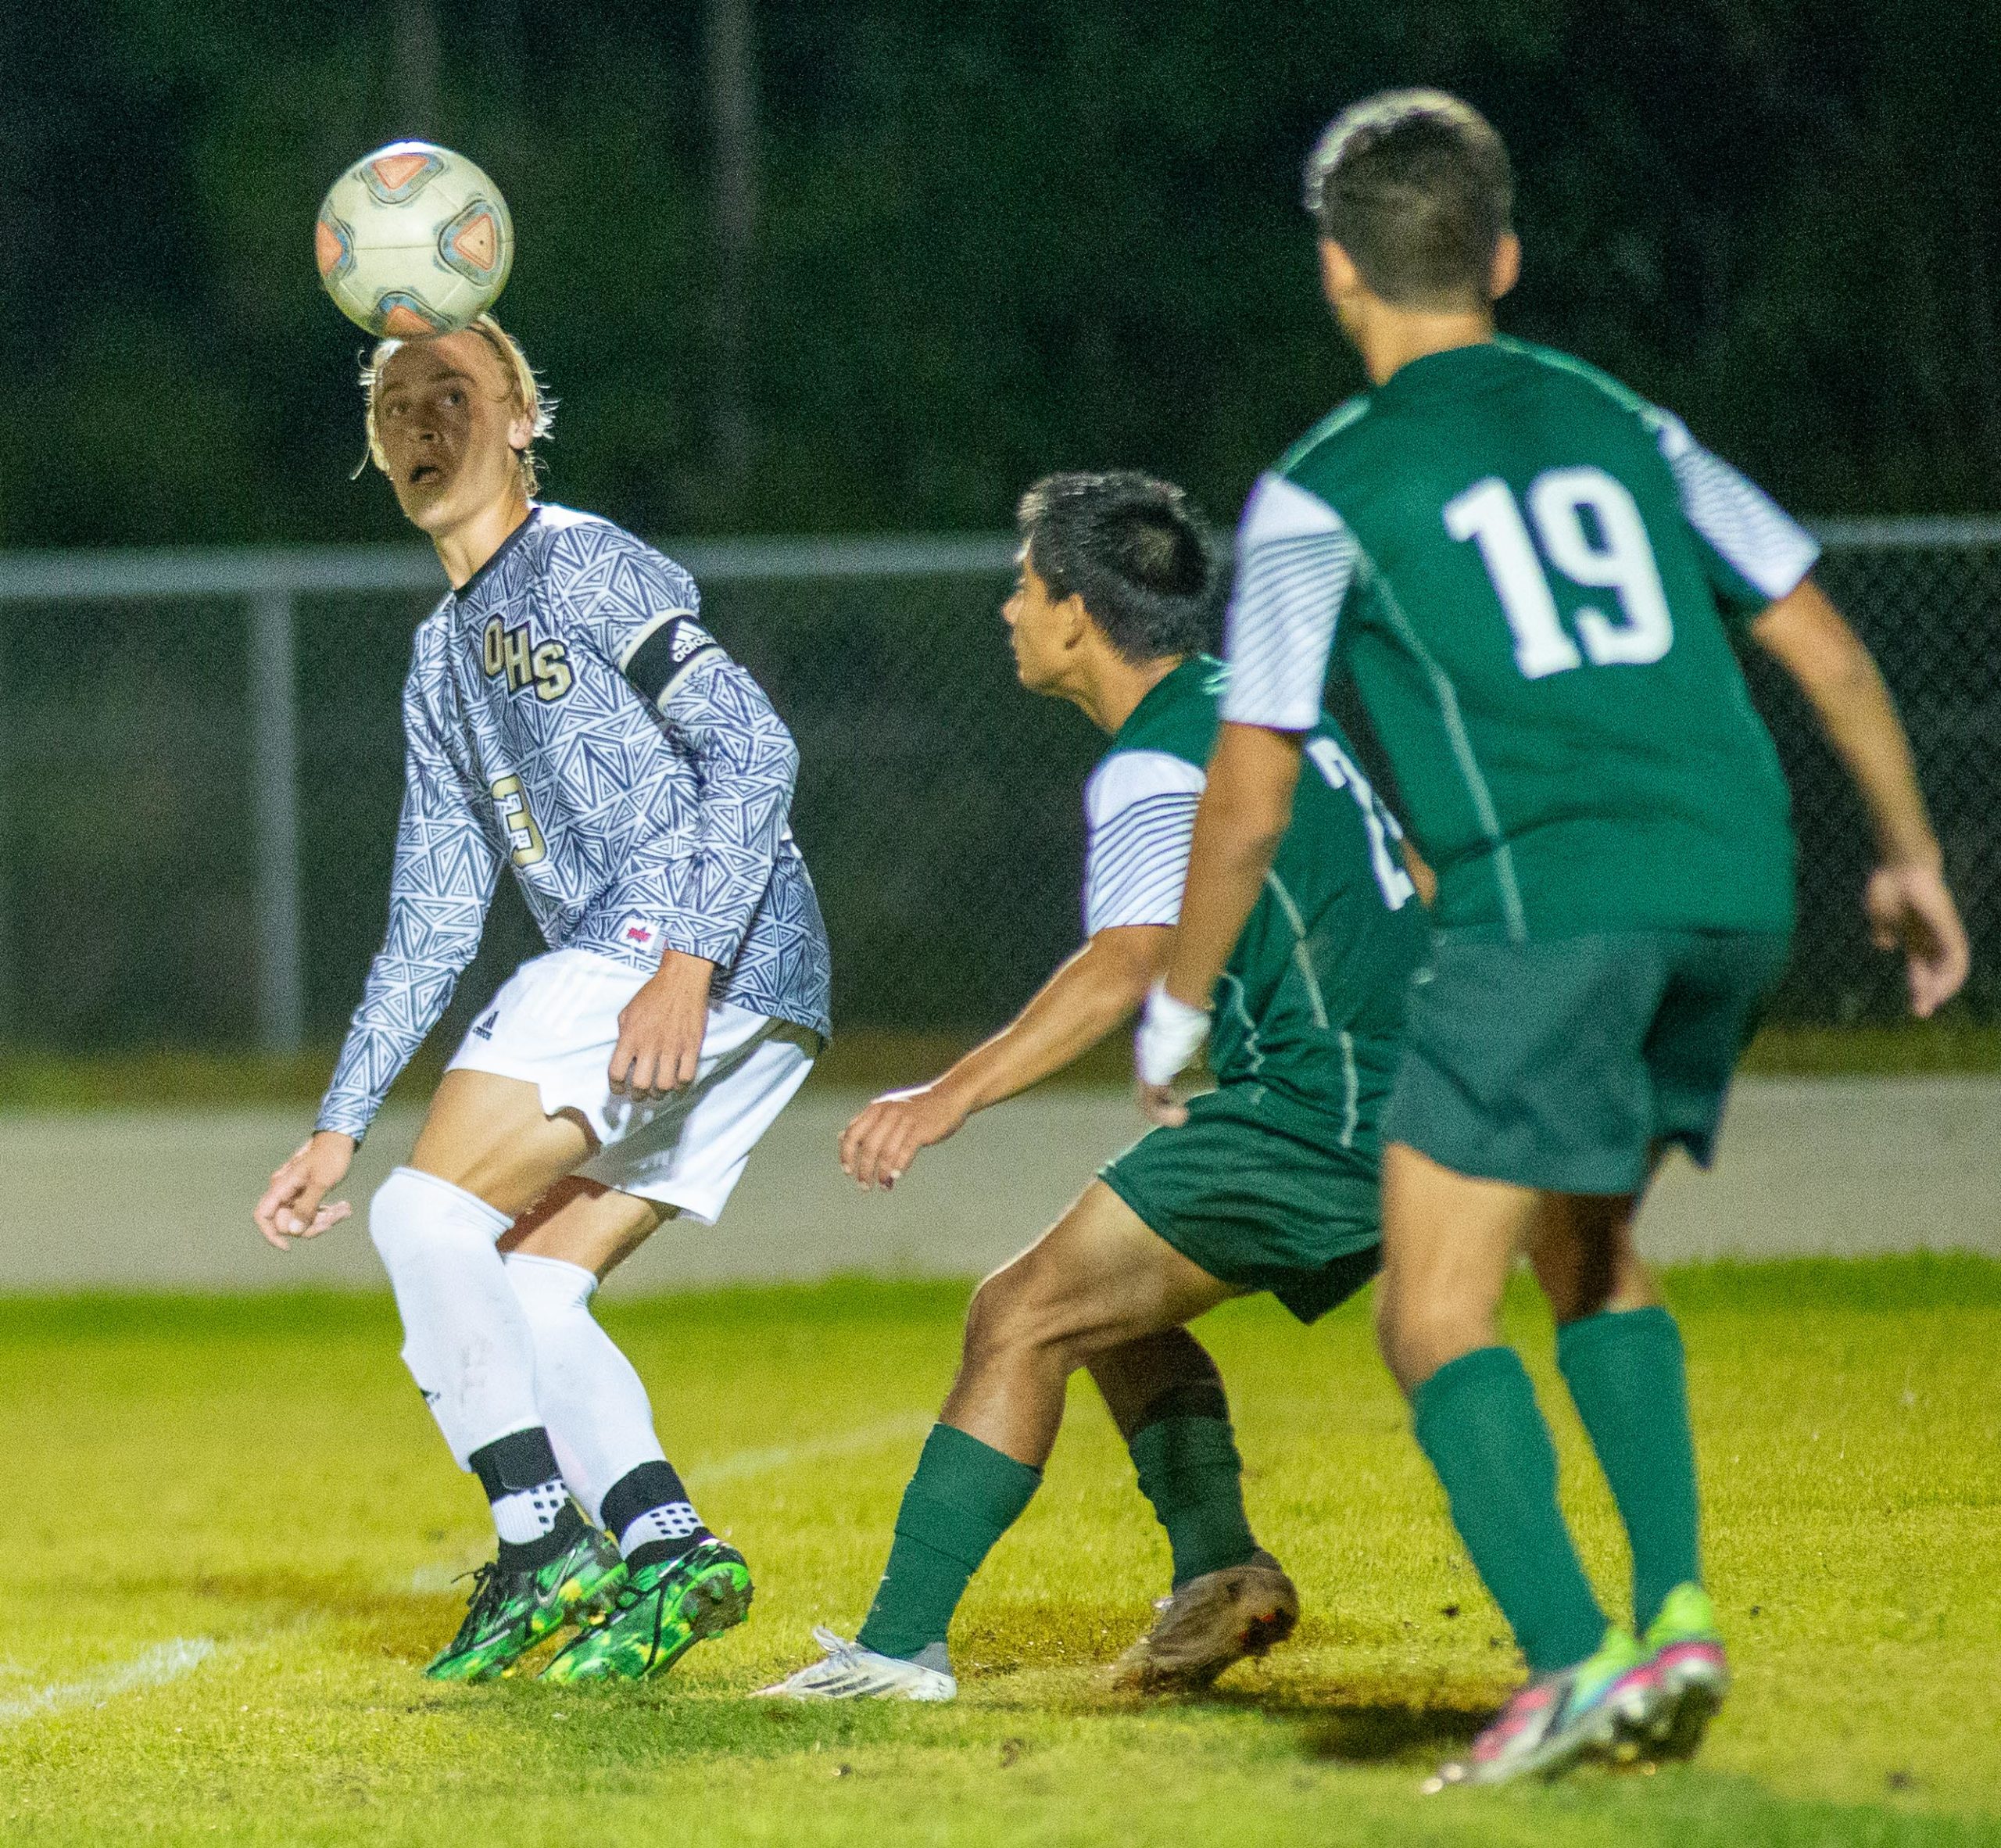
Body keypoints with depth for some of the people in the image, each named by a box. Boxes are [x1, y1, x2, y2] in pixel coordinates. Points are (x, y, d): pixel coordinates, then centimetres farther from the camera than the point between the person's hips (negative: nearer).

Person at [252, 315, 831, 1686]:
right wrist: (340, 1125, 23)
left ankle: (542, 1544, -17)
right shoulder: (445, 659, 25)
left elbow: (752, 750, -12)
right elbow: (434, 918, 28)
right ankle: (667, 1550, -7)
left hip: (710, 952, -9)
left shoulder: (583, 565, -2)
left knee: (430, 1211, -12)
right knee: (519, 1295, 6)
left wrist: (685, 965, -23)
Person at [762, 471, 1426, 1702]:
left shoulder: (1159, 767, -12)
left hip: (1318, 1118, -10)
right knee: (1111, 1305, 22)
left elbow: (1126, 968, -29)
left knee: (1023, 1319, -10)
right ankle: (1221, 1568, 9)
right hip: (1400, 1099, 10)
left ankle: (901, 1643, -15)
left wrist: (950, 1097, -37)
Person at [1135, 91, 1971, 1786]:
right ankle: (1676, 1608, 12)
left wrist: (1175, 1012, 18)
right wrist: (1909, 854, 32)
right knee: (1588, 1248, 25)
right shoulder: (1615, 423, 19)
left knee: (1436, 1314, -3)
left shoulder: (1323, 494, 5)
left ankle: (1574, 1662, -21)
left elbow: (1251, 798, 5)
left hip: (1549, 898, -6)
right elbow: (1824, 646, 20)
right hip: (1734, 884, 6)